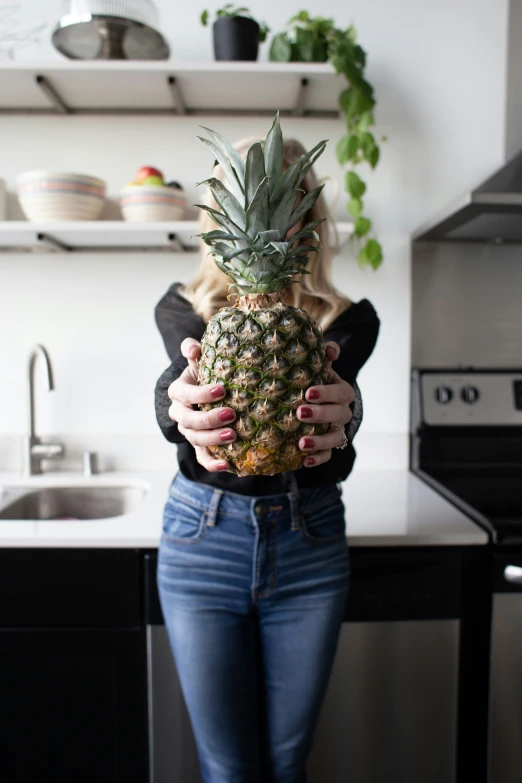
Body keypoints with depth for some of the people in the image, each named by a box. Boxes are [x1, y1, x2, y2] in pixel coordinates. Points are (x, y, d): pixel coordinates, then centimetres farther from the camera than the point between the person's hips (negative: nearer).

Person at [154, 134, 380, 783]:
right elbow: (184, 374, -19)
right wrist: (180, 406, -43)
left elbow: (338, 385, -20)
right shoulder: (183, 308, 2)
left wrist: (339, 417, -44)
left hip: (309, 540, 1)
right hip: (202, 536, 0)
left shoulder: (347, 320, 1)